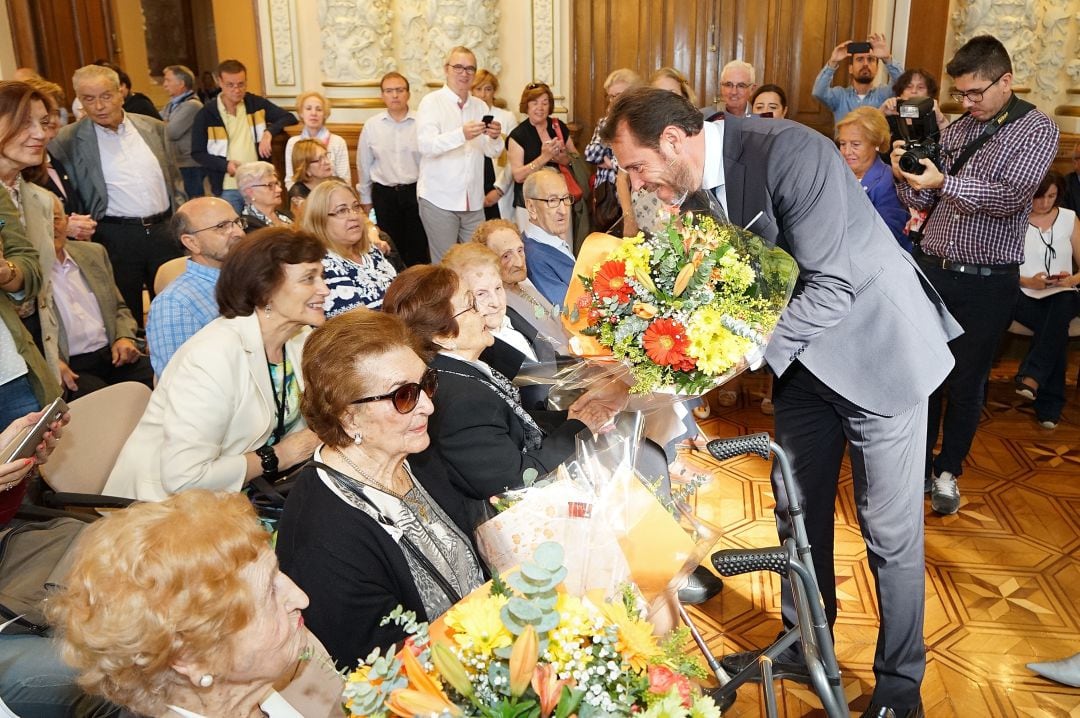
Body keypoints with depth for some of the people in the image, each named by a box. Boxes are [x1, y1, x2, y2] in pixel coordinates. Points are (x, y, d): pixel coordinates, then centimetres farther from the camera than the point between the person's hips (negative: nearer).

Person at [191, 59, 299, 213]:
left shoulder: (256, 103, 5)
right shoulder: (206, 114, -1)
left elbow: (290, 118, 4)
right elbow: (197, 153, 2)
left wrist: (269, 131, -15)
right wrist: (225, 165, -15)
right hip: (228, 190, -2)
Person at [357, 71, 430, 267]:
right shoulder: (371, 126, 3)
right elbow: (364, 165, 11)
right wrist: (366, 199, 14)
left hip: (415, 191, -1)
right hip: (384, 194, 2)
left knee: (418, 248, 4)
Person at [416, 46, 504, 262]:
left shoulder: (480, 106, 16)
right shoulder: (431, 102, 0)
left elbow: (493, 152, 9)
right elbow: (425, 145, -16)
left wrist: (495, 138, -15)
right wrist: (461, 135, -32)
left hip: (473, 201, 5)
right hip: (439, 200, -5)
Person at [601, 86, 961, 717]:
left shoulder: (790, 152, -27)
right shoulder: (693, 185, -5)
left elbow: (831, 284, -28)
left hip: (876, 348, -7)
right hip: (800, 353, 7)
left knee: (890, 529, 3)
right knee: (798, 509, 16)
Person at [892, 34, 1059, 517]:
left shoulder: (1037, 130, -4)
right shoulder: (954, 130, 9)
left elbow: (1013, 194, -20)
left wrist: (944, 181, -27)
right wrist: (905, 177, -9)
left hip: (986, 283, -3)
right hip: (932, 269, 4)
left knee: (966, 383, 9)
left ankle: (948, 471, 27)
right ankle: (918, 467, 23)